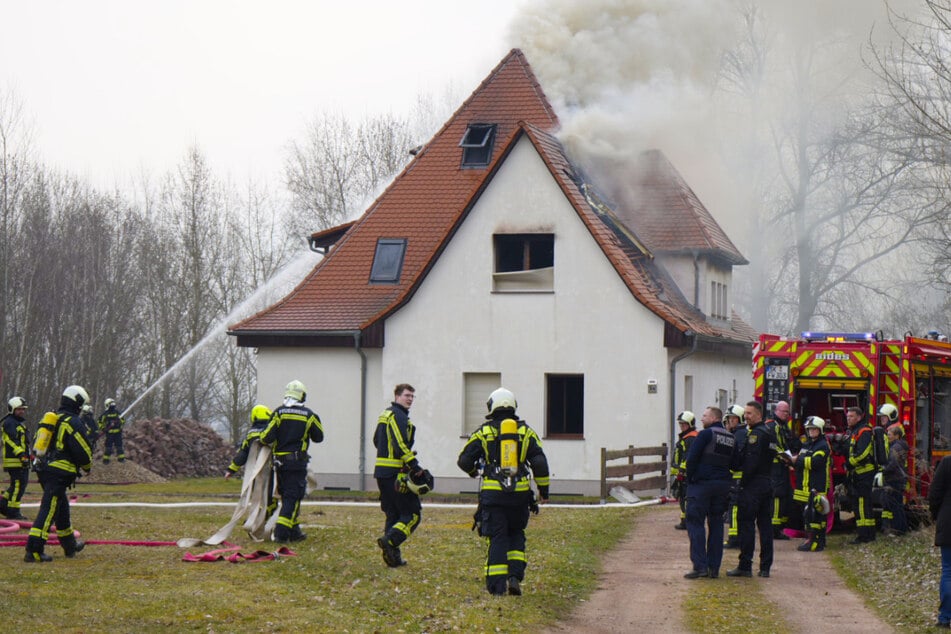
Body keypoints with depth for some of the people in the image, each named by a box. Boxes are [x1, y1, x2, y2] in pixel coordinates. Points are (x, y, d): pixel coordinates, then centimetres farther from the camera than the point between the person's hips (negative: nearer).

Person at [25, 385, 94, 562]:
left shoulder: (50, 418, 15)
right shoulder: (72, 422, -11)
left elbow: (38, 444, 21)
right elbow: (82, 450, -12)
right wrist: (87, 466, 7)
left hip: (43, 469, 9)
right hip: (60, 473, -9)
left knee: (62, 508, 22)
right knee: (48, 510, -10)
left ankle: (70, 545, 36)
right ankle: (34, 551, -16)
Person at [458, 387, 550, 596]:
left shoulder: (483, 432, 1)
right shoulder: (526, 431, 5)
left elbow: (464, 460, 2)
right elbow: (539, 463, 1)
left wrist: (473, 471, 25)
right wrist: (544, 491, 8)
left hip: (493, 493, -1)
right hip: (520, 493, 1)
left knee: (498, 538, 3)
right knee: (516, 534, 17)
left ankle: (497, 585, 0)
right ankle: (515, 576, 2)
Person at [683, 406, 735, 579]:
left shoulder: (706, 434, -9)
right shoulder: (731, 438, 12)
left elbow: (691, 458, -13)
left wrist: (690, 479, -2)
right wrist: (724, 480, 16)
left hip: (702, 485, -6)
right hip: (723, 485, 7)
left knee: (695, 523, -3)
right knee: (716, 524, 10)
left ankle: (700, 566, -12)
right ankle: (714, 568, 9)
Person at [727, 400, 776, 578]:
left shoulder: (755, 434, -12)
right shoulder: (770, 434, 17)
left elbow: (751, 461, -19)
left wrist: (743, 482, -12)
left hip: (753, 485, -9)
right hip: (768, 484, 9)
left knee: (746, 524, -5)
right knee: (765, 524, 9)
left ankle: (745, 566, -5)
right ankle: (765, 567, 10)